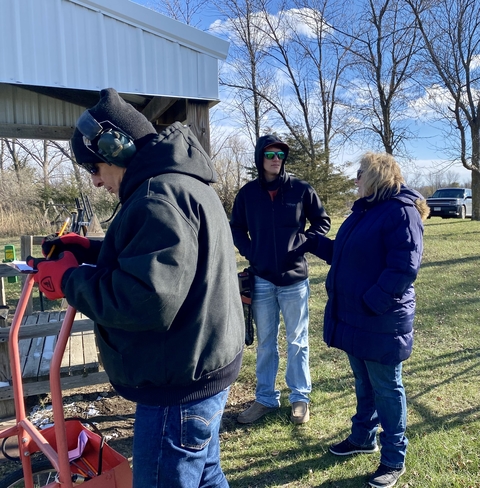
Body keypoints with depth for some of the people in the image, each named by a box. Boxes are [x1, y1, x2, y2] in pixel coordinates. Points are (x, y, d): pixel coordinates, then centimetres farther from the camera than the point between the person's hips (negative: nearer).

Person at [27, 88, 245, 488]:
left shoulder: (160, 195, -23)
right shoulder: (183, 182, 12)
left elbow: (147, 300, -31)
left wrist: (70, 279, -16)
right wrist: (90, 251, 9)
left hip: (179, 386, -10)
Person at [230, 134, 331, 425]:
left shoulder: (301, 189, -3)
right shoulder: (248, 193, 1)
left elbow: (322, 222, 5)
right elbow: (236, 228, 11)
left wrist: (302, 244, -8)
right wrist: (250, 252, -3)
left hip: (294, 279, -1)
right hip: (261, 280, 2)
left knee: (297, 341, 11)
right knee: (266, 343, 14)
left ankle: (301, 398, 28)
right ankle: (266, 398, 29)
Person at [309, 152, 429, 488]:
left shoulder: (402, 212, -17)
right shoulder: (363, 210, 12)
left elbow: (403, 269, -23)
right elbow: (343, 255, 19)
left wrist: (370, 304, -23)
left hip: (381, 322, -8)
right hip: (354, 317, 8)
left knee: (386, 389, 8)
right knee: (364, 383, 23)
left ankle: (394, 460, 27)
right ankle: (363, 438, 42)